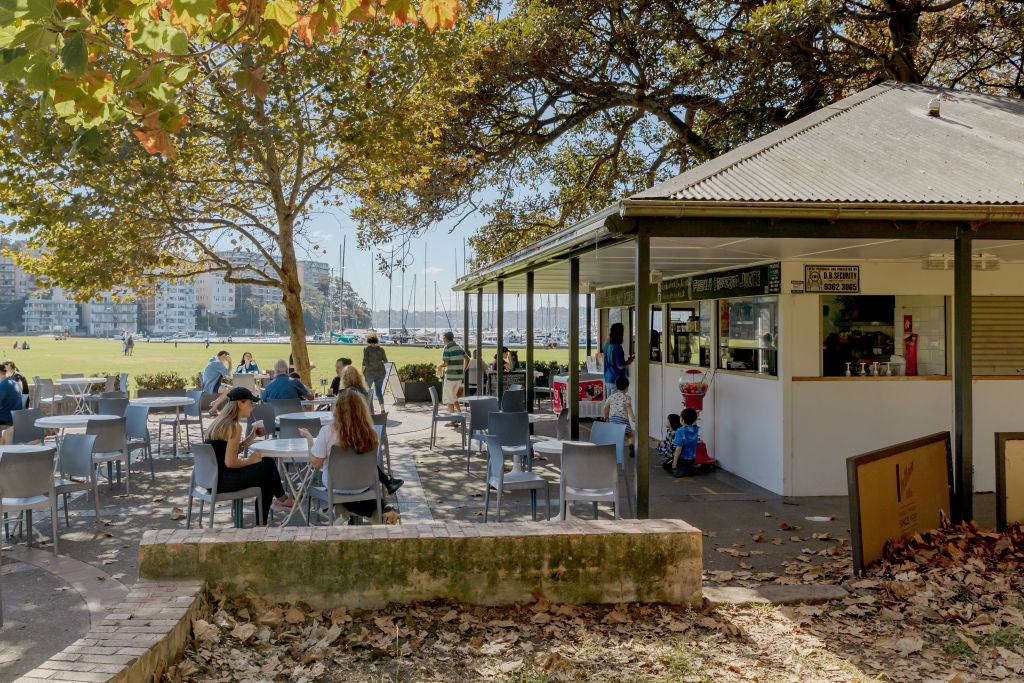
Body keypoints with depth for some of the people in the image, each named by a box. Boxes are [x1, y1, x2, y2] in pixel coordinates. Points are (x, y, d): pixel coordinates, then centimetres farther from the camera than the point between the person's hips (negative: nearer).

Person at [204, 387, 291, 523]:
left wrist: (252, 435, 10)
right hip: (221, 481, -9)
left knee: (268, 464, 14)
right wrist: (250, 460, -6)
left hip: (212, 476, 9)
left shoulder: (219, 421, 12)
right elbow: (230, 462, -22)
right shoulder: (234, 426, -18)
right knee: (268, 467, 5)